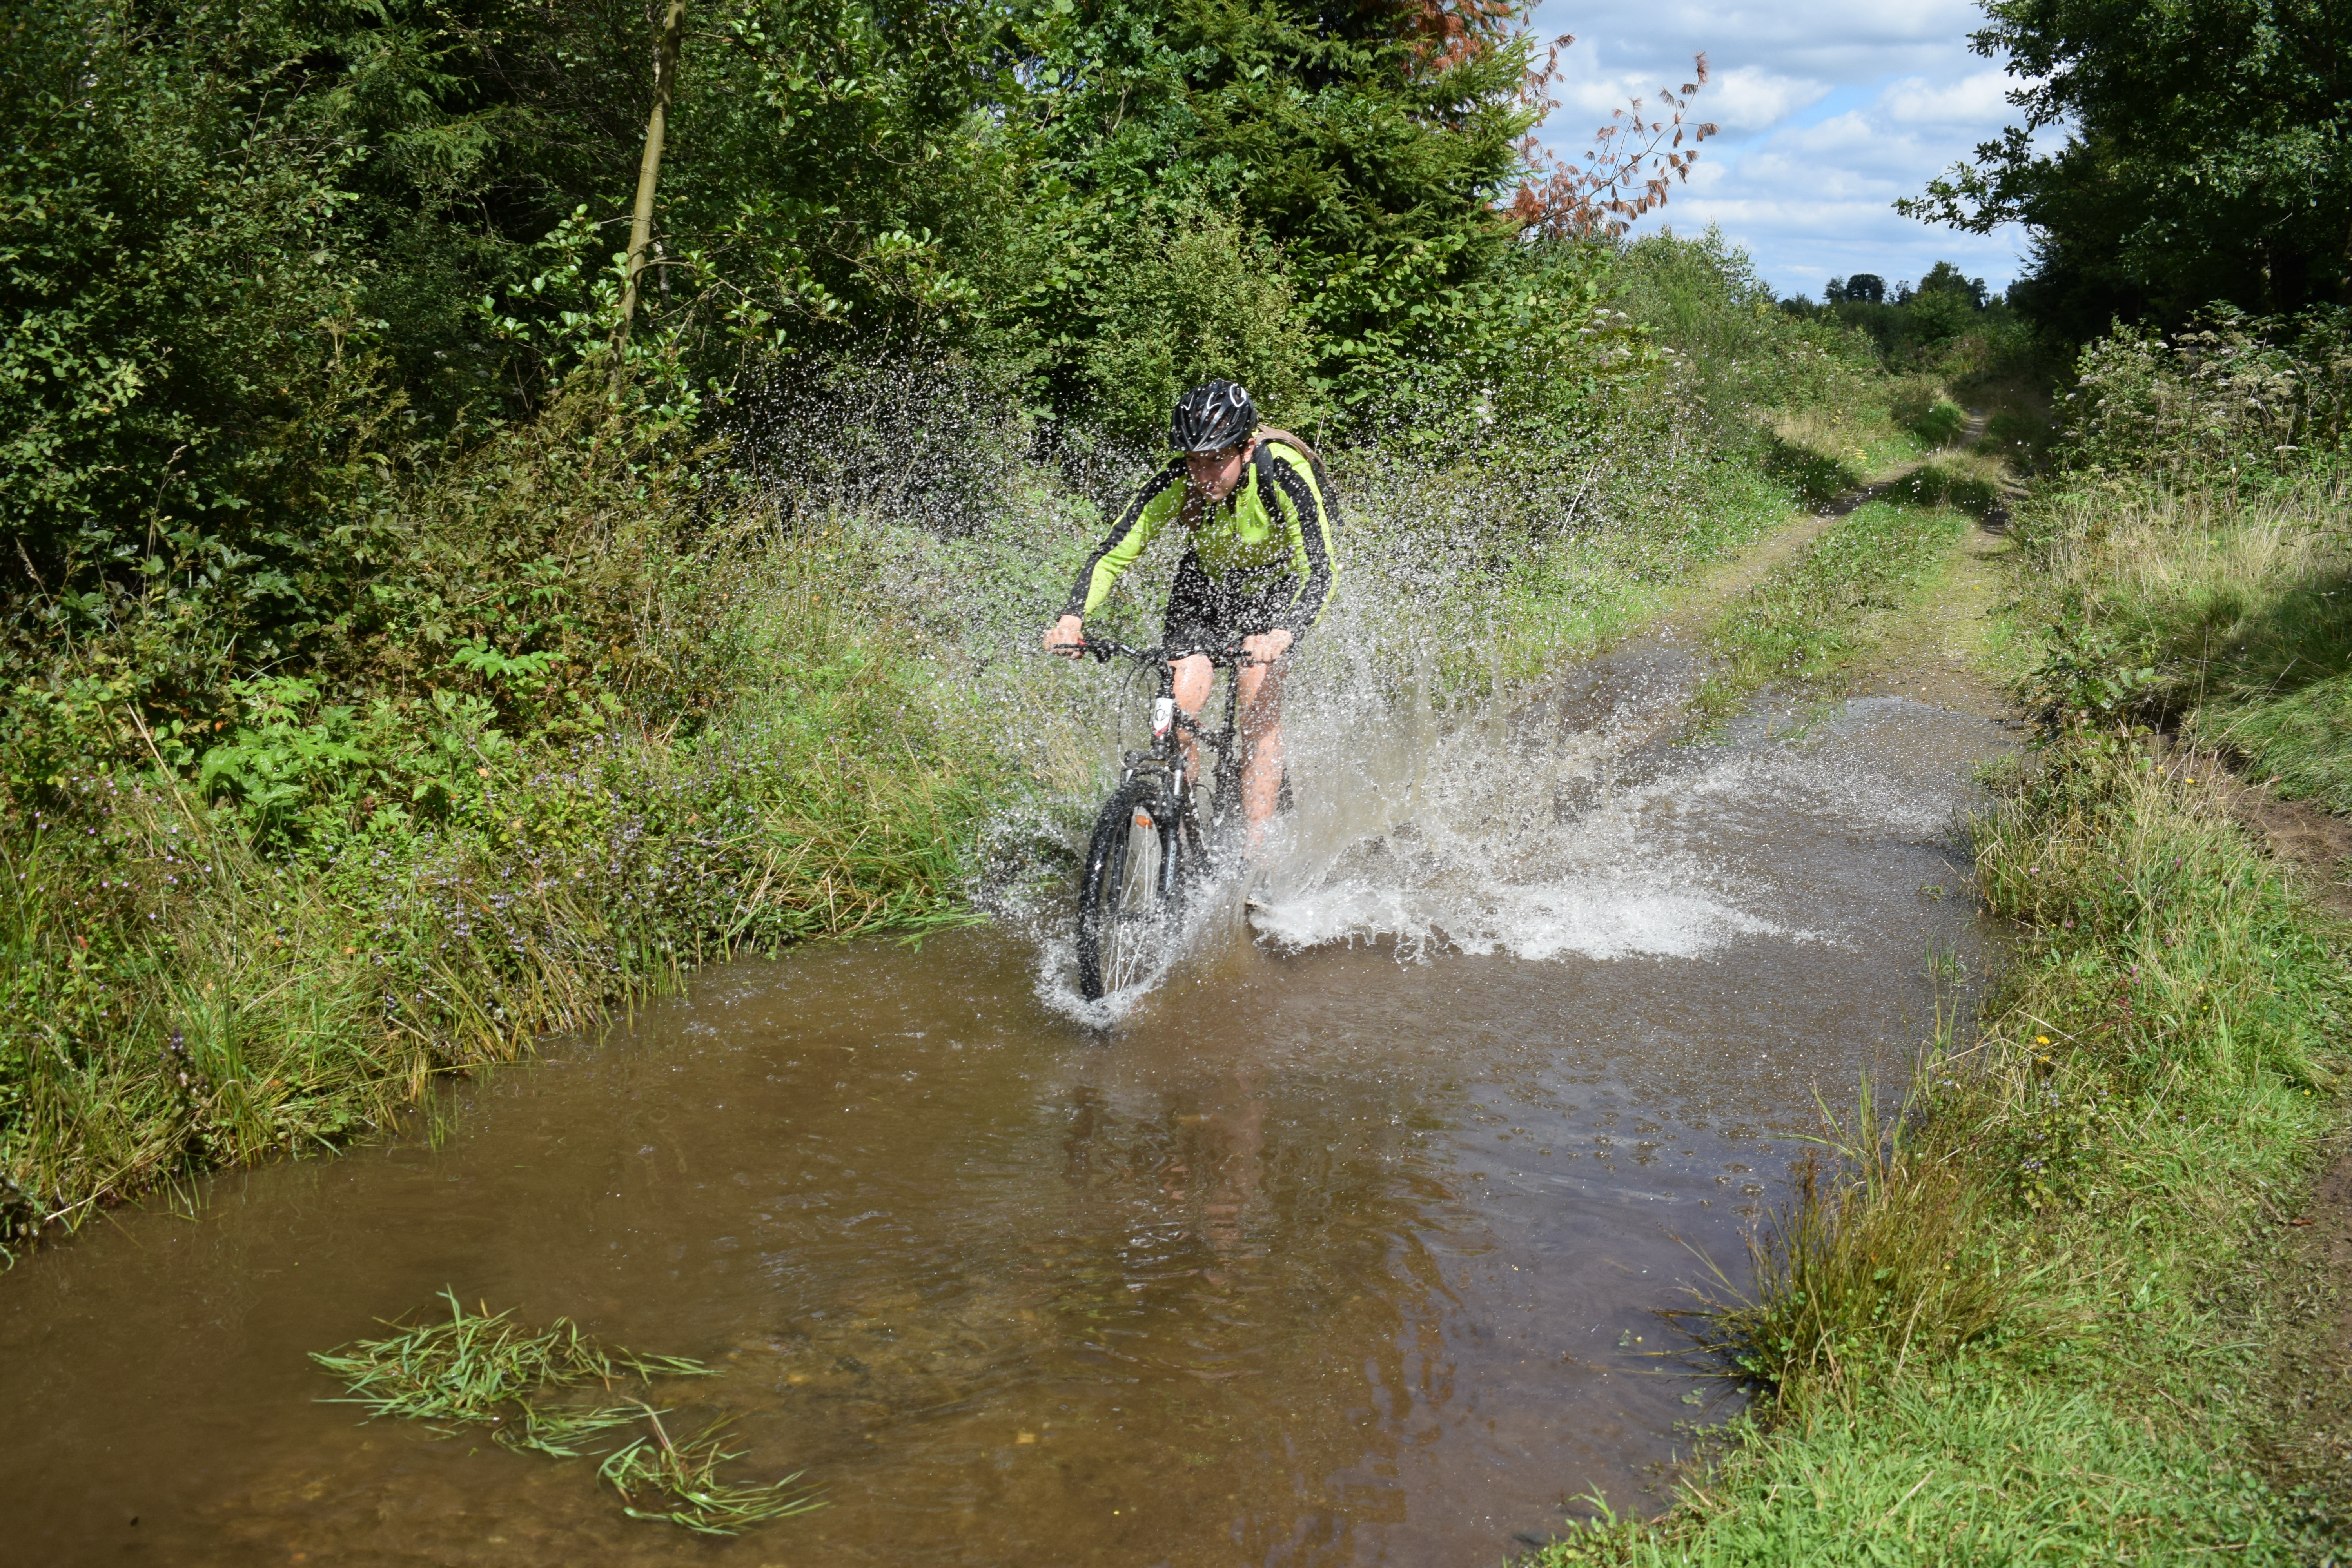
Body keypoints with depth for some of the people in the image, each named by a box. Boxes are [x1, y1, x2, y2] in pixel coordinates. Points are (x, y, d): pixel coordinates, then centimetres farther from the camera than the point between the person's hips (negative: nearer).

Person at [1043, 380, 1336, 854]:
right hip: (1207, 583, 3)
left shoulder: (1283, 478, -34)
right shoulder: (1176, 483, -26)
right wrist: (1072, 618, -42)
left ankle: (1254, 853, -14)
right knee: (1180, 708, -14)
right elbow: (1112, 556, -25)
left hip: (1277, 587, -3)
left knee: (1260, 711, -17)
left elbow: (1319, 573, -40)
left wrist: (1283, 635, -58)